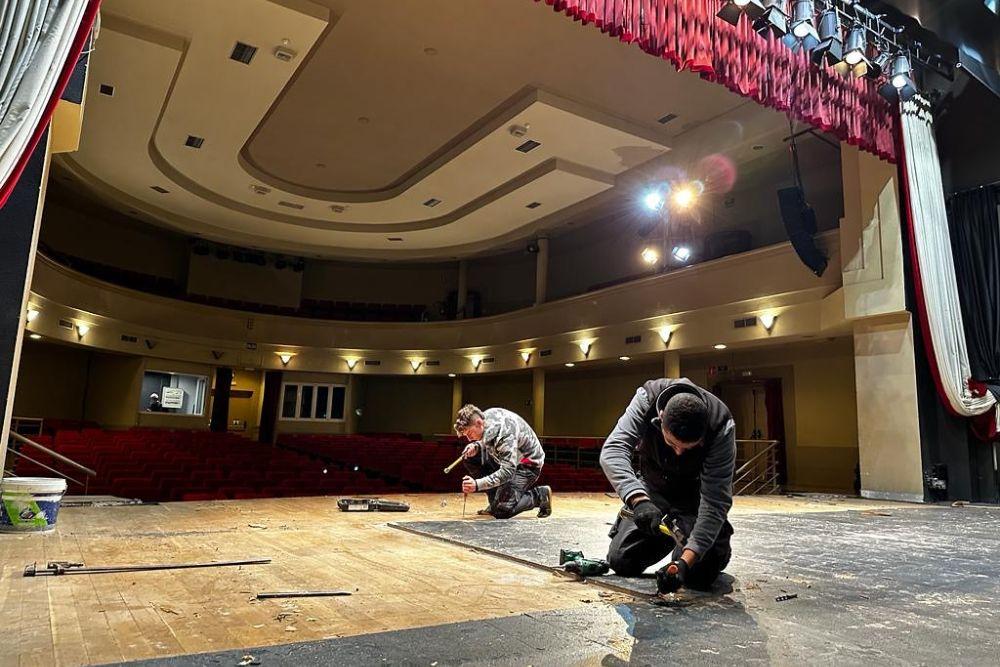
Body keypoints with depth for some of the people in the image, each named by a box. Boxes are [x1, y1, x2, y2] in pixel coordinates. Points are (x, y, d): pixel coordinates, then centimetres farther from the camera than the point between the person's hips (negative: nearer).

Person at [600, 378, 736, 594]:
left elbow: (715, 502, -32)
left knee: (699, 575, -17)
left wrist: (685, 562, -41)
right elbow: (612, 449, -39)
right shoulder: (647, 399, -30)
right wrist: (639, 500, -56)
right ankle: (666, 542, 24)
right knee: (621, 562, -5)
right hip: (652, 488, 2)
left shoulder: (721, 428, -33)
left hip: (695, 493, -2)